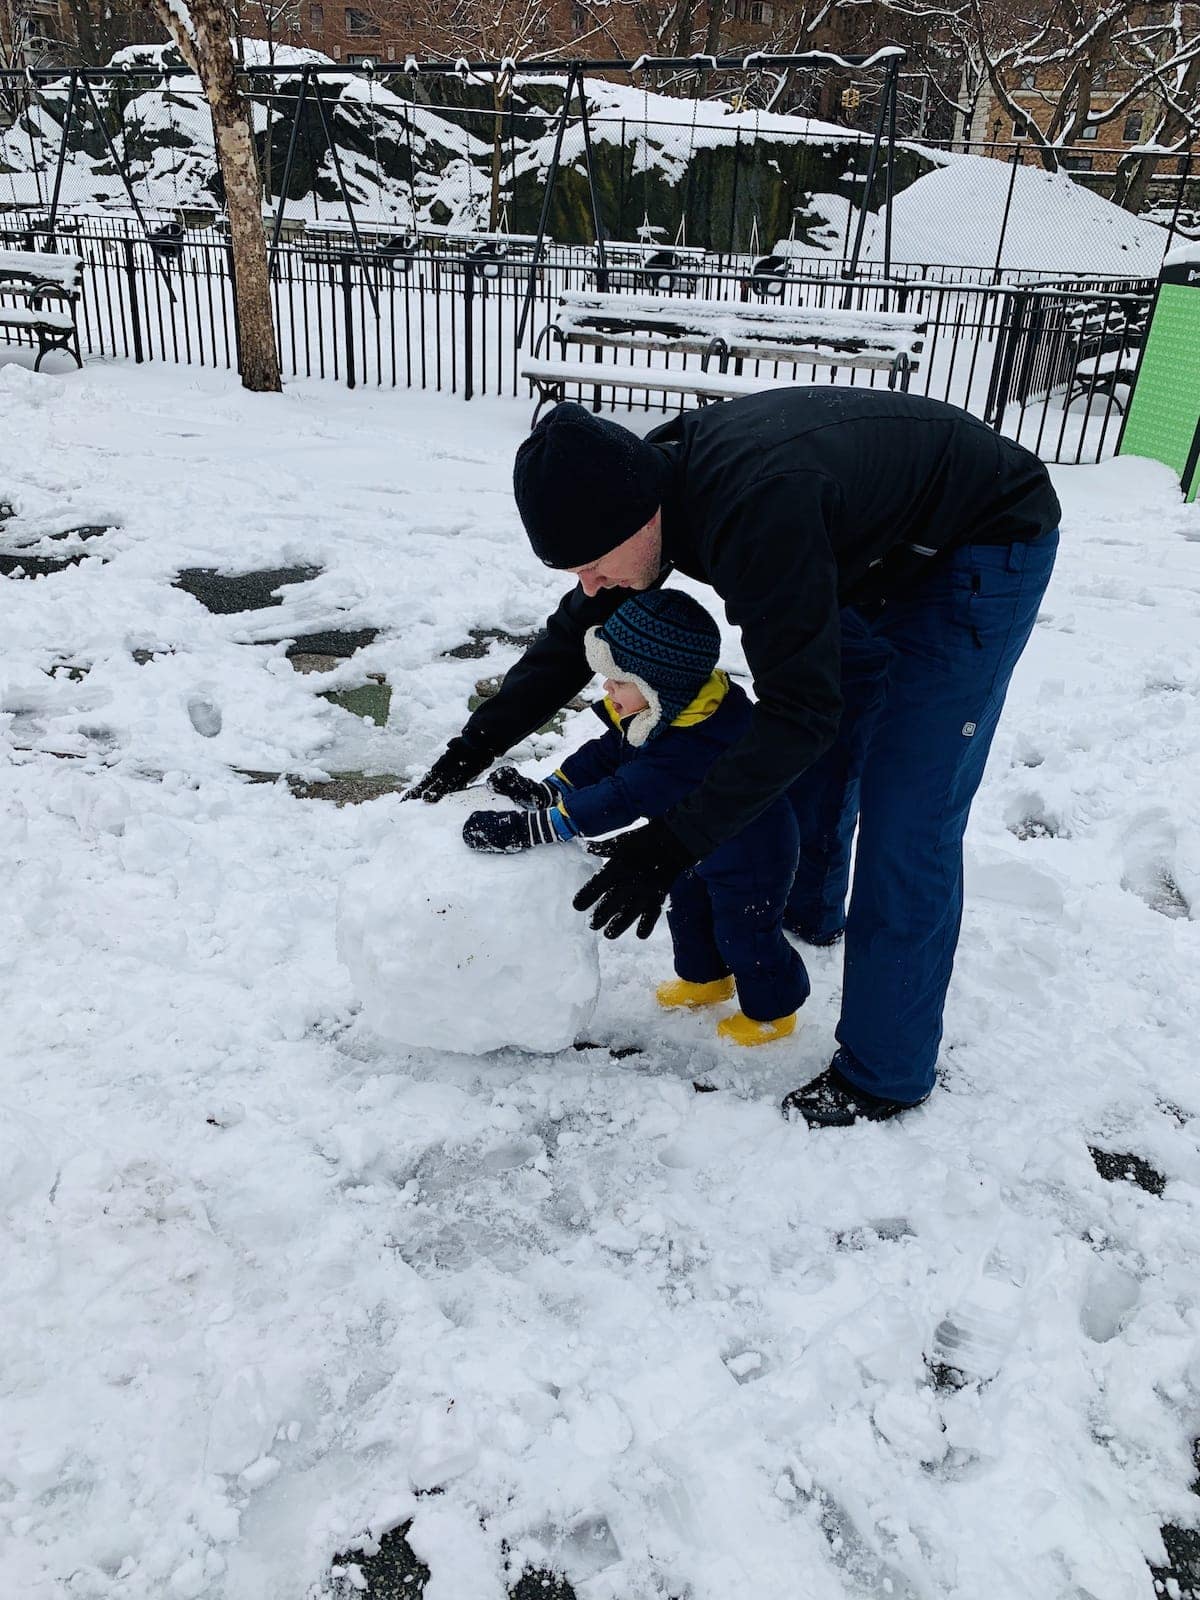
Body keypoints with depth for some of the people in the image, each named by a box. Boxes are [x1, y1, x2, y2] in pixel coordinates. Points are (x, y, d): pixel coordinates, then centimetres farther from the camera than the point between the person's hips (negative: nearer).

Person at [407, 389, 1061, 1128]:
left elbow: (801, 710, -35)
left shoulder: (758, 510, -40)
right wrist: (471, 749, -1)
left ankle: (885, 1076, 2)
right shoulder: (654, 480, -12)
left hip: (986, 548, -8)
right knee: (818, 758, 18)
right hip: (873, 549, 9)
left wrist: (672, 846, -35)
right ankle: (807, 910, 45)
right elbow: (575, 637, 0)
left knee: (906, 823, -10)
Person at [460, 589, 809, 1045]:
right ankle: (704, 978, 51)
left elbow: (624, 798, -45)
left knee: (745, 933, 8)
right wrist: (545, 791, -18)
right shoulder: (659, 712, -13)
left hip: (748, 857, -9)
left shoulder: (696, 743, -43)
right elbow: (604, 755, -6)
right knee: (687, 907, 26)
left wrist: (532, 826, -46)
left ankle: (771, 1011, 33)